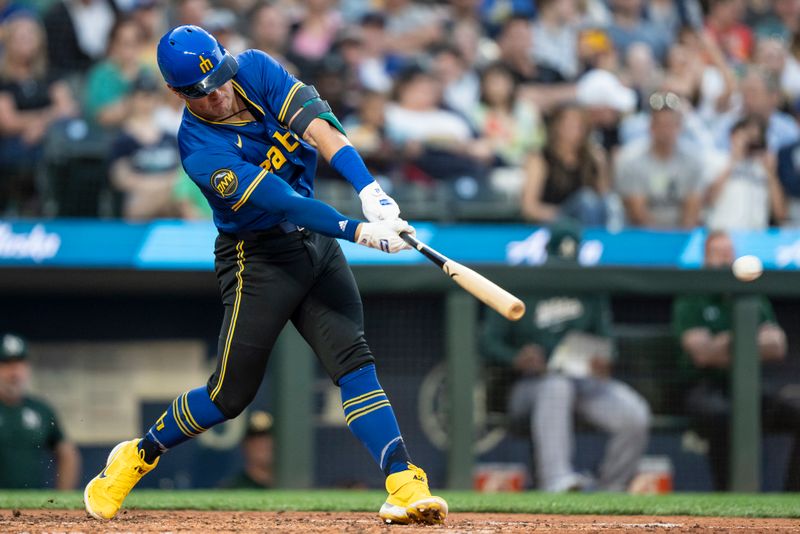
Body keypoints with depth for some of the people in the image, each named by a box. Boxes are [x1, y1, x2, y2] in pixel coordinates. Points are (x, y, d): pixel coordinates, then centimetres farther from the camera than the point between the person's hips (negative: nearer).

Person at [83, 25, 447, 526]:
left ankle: (405, 486, -18)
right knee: (231, 394, 0)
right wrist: (359, 231, -38)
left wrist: (371, 191, -32)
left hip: (316, 240, 5)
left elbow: (317, 125, -18)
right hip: (259, 256, -5)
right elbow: (280, 200, -29)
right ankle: (140, 455, 25)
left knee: (354, 359, -10)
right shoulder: (200, 149, -21)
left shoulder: (256, 69, -6)